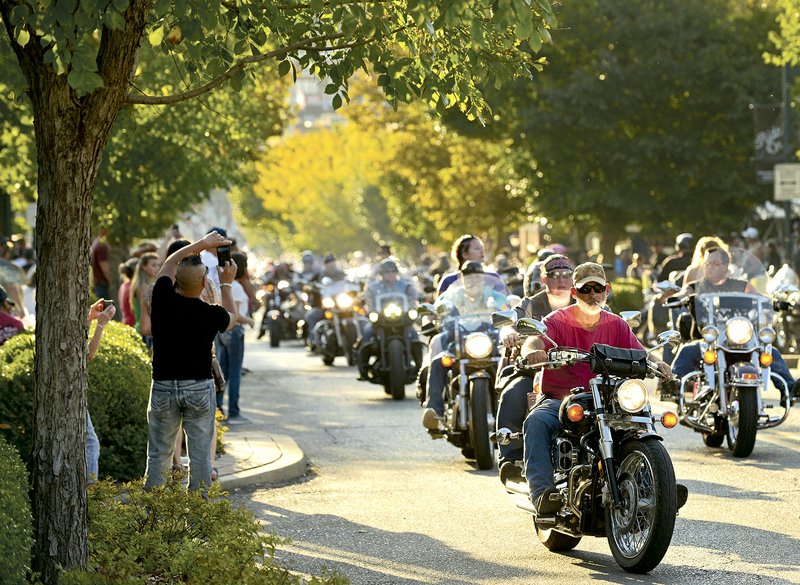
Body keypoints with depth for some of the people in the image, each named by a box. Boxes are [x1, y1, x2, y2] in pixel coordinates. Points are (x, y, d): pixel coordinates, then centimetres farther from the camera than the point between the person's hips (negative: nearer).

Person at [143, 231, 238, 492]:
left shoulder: (163, 299, -11)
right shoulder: (210, 314, -13)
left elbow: (170, 263, 10)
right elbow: (231, 316, 14)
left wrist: (202, 243, 17)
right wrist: (226, 284, 23)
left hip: (163, 387, 1)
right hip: (199, 387, -1)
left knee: (158, 455, 8)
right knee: (200, 454, 5)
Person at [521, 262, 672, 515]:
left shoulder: (616, 325, 12)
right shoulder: (558, 320, 1)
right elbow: (534, 340, -19)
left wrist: (655, 363, -24)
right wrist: (532, 351, -44)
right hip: (557, 400, -3)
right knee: (536, 422, -35)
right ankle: (542, 492, -43)